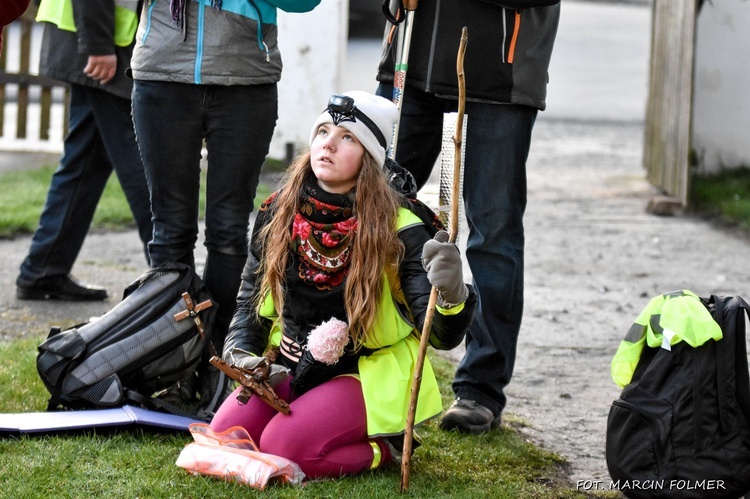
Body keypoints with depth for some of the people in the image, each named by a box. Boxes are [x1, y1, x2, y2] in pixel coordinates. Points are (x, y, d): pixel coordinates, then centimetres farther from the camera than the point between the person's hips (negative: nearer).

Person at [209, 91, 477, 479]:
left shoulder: (397, 226, -16)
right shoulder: (280, 214, -1)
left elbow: (442, 335, -22)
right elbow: (251, 299, 14)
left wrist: (451, 296, -45)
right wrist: (242, 353, -6)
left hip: (370, 374, -6)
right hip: (293, 370, 6)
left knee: (284, 446, -26)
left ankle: (384, 447, 1)